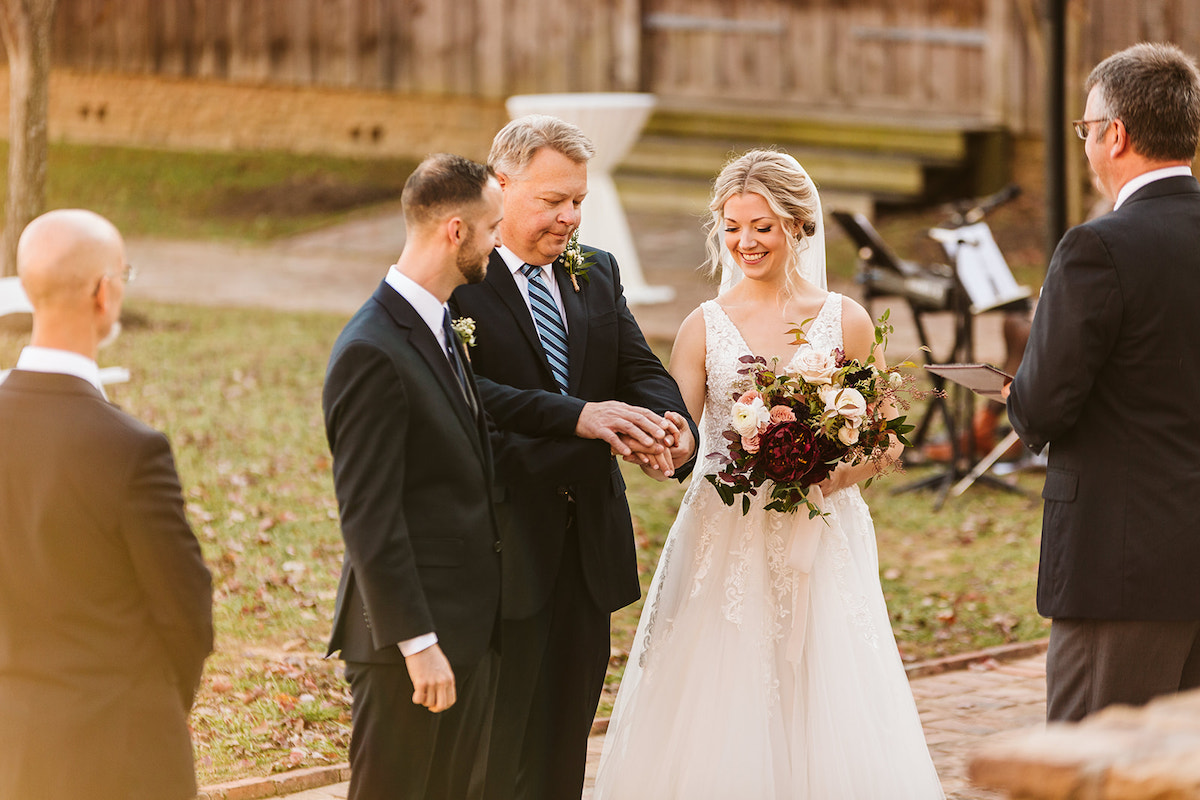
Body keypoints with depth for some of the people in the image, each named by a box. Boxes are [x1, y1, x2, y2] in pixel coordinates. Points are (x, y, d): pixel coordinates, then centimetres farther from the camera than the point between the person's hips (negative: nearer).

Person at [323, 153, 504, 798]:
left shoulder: (442, 327, 11)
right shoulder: (371, 352, -19)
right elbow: (368, 517, -21)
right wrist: (417, 643, -21)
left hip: (468, 624, 9)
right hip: (408, 629, -9)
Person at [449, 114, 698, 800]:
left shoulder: (597, 273, 13)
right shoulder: (459, 282, -10)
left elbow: (641, 370, 6)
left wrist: (674, 426, -17)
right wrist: (578, 416, -33)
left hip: (590, 540, 7)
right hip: (507, 546, -6)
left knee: (567, 744, 13)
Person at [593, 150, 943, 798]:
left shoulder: (844, 321, 5)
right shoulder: (705, 327, 5)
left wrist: (843, 469, -13)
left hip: (821, 541, 0)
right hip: (724, 542, 1)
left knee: (828, 723, -4)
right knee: (719, 724, -3)